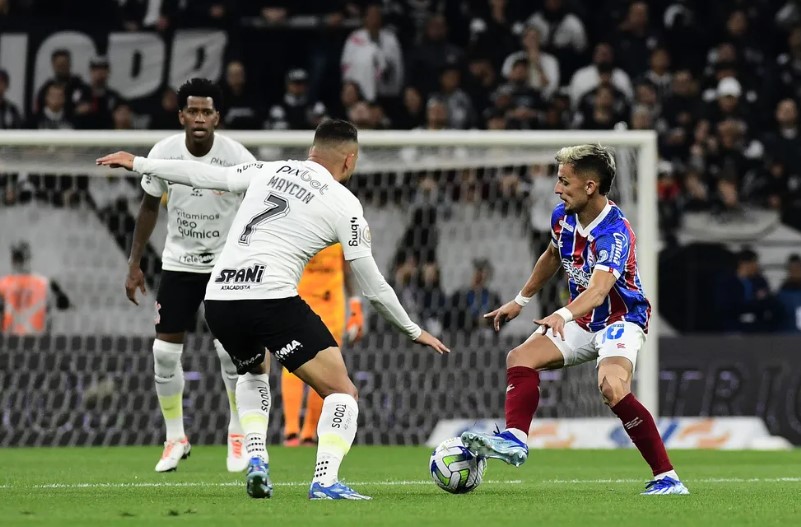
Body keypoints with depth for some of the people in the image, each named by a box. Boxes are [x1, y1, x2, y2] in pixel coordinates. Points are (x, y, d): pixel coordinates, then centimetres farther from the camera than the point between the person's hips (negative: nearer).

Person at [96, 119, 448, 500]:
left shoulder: (270, 171, 17)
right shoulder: (345, 205, 6)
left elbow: (205, 175, 23)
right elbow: (372, 288, 9)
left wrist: (139, 164, 36)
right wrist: (414, 332, 22)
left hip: (218, 300, 5)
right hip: (272, 299, -5)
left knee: (254, 372, 36)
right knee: (342, 392, 1)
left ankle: (256, 460, 14)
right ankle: (325, 480, -22)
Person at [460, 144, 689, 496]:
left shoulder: (614, 232, -28)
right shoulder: (562, 217, -3)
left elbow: (598, 289, -43)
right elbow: (552, 256, 20)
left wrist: (563, 315, -61)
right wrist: (520, 301, 27)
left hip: (620, 319, -8)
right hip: (583, 321, 8)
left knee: (612, 387, -32)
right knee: (520, 358, -10)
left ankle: (666, 478, -27)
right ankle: (515, 440, -22)